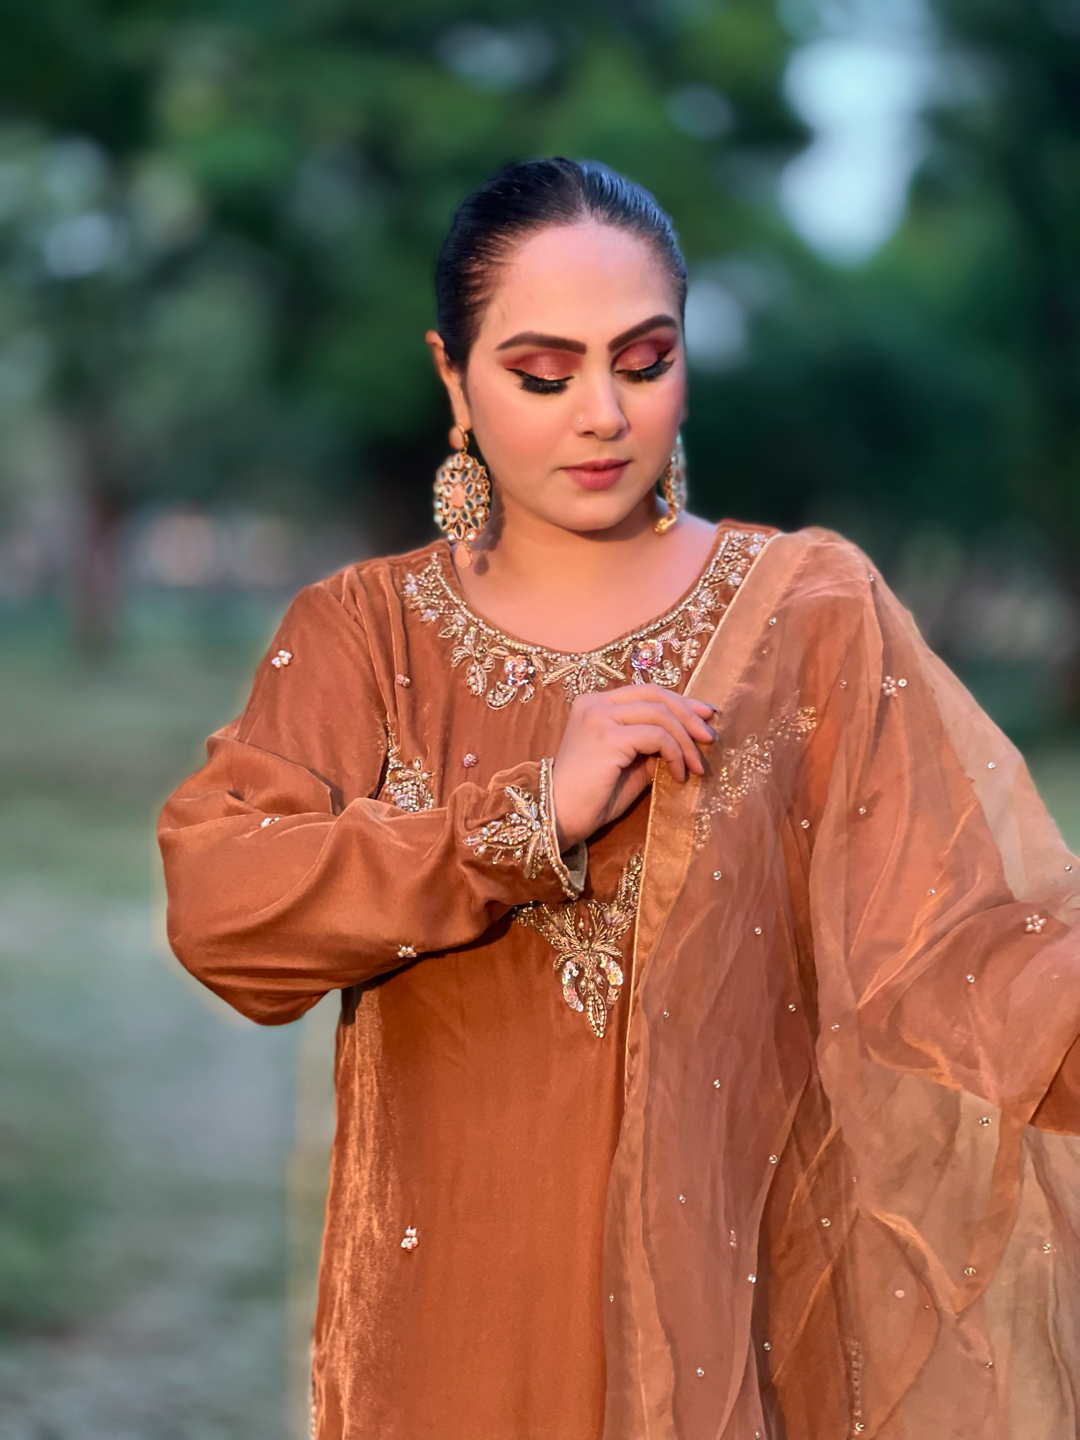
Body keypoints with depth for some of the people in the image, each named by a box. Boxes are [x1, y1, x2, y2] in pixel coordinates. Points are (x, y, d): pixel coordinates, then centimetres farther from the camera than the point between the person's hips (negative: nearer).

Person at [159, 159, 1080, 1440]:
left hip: (734, 1289, -1)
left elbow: (953, 942, -14)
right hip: (452, 1300, 1)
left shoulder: (806, 613, -3)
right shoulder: (360, 634, 1)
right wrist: (534, 812, -21)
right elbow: (216, 906, -14)